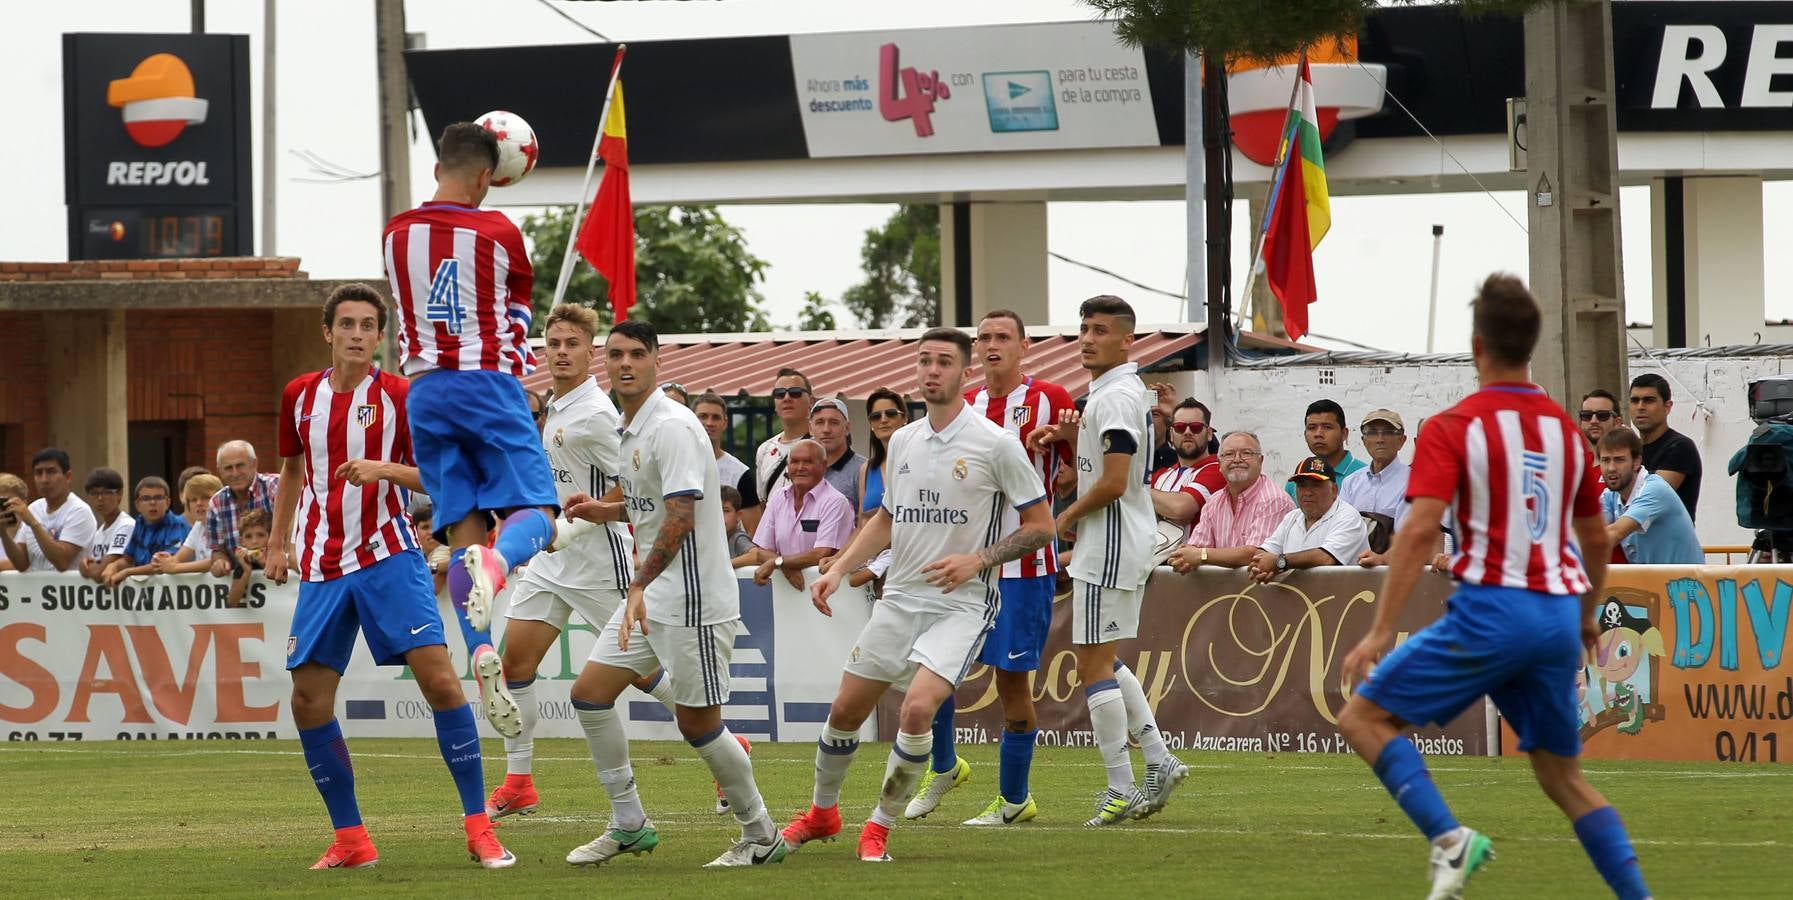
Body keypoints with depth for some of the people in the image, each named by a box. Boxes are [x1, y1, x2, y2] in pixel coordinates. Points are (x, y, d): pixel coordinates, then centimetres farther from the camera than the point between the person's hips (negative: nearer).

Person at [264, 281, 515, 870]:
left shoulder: (399, 396, -4)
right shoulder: (301, 395, 8)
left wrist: (382, 469, -22)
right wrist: (279, 542, 19)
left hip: (388, 556, -4)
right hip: (322, 566, 4)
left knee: (439, 677, -16)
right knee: (309, 700, -1)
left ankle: (478, 825, -10)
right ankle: (350, 839, 9)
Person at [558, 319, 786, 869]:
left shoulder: (672, 427, -17)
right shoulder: (632, 430, 12)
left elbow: (681, 516, -25)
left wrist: (641, 585, -28)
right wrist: (609, 511, 15)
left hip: (692, 599, -10)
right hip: (648, 596, 10)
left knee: (697, 722, -4)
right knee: (590, 693, 6)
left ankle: (761, 837, 11)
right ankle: (629, 825, 14)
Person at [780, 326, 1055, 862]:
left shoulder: (995, 444, -9)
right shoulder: (903, 442, 9)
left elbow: (1041, 525, -5)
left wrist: (977, 560, -17)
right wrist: (839, 569, 10)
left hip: (961, 605, -6)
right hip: (899, 597, 6)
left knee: (918, 707, -24)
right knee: (845, 710, 7)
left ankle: (880, 826, -6)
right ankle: (822, 812, 32)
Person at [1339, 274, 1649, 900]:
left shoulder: (1452, 428, -4)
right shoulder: (1565, 430, 14)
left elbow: (1420, 529, -14)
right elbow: (1596, 539, 22)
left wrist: (1380, 632, -15)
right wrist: (1586, 617, 39)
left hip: (1490, 610, -6)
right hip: (1559, 615, 6)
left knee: (1364, 717, 4)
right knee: (1563, 778, 16)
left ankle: (1449, 838, -16)